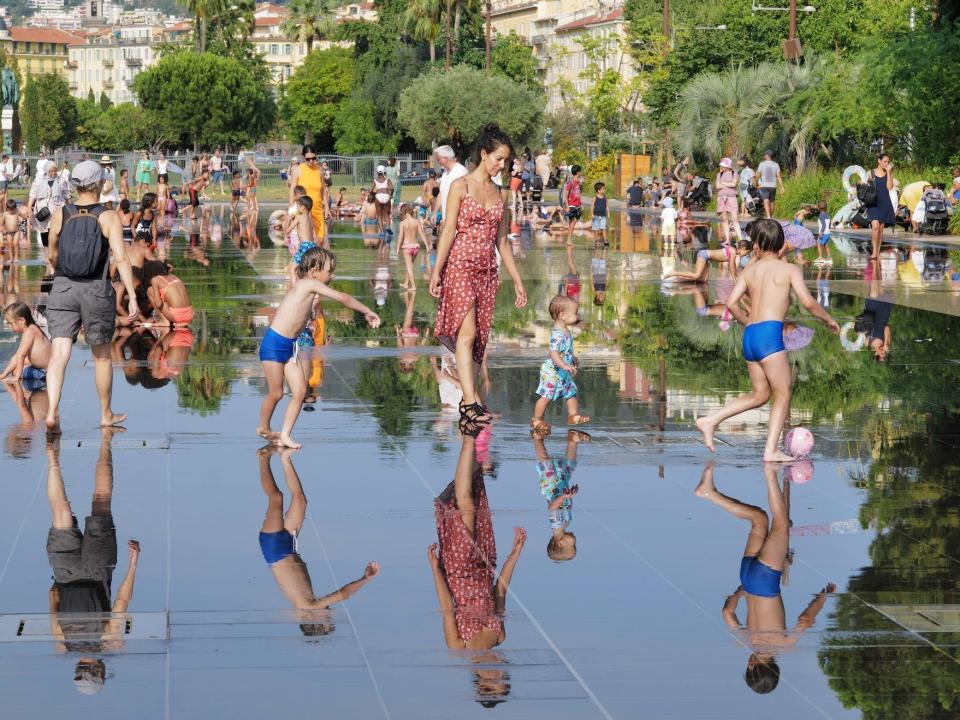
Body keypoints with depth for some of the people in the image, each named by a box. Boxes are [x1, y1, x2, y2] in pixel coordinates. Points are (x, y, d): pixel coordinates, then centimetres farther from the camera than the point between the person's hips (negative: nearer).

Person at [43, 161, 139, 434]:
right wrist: (132, 296, -17)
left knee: (59, 354, -4)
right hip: (97, 290, -1)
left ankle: (52, 411, -22)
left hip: (62, 288, 1)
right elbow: (121, 258, -16)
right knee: (101, 355, 14)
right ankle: (106, 415, 28)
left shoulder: (60, 215, 0)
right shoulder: (108, 217, -8)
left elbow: (53, 257, 12)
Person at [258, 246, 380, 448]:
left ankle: (284, 435, 9)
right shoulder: (310, 284, -15)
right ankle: (263, 428, 25)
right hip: (273, 344, -9)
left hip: (288, 346, 9)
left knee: (300, 392, 3)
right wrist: (367, 312, -6)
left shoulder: (309, 290, 11)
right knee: (276, 393, 2)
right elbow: (342, 298, -14)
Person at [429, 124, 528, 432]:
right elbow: (448, 230, -6)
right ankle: (470, 402, -24)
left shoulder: (499, 193, 14)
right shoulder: (461, 186, -2)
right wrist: (436, 271, -11)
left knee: (478, 337, 3)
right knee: (467, 332, -17)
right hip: (461, 265, -6)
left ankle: (468, 407, 6)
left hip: (487, 271, 6)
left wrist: (517, 279, 17)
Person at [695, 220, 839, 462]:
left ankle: (710, 420, 11)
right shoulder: (789, 270, 4)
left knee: (760, 394, 18)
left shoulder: (749, 271, 14)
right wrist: (828, 319, 11)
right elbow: (808, 302, -5)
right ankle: (772, 450, -5)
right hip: (770, 333, -6)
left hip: (749, 335, 6)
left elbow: (732, 303, 5)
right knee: (783, 393, 2)